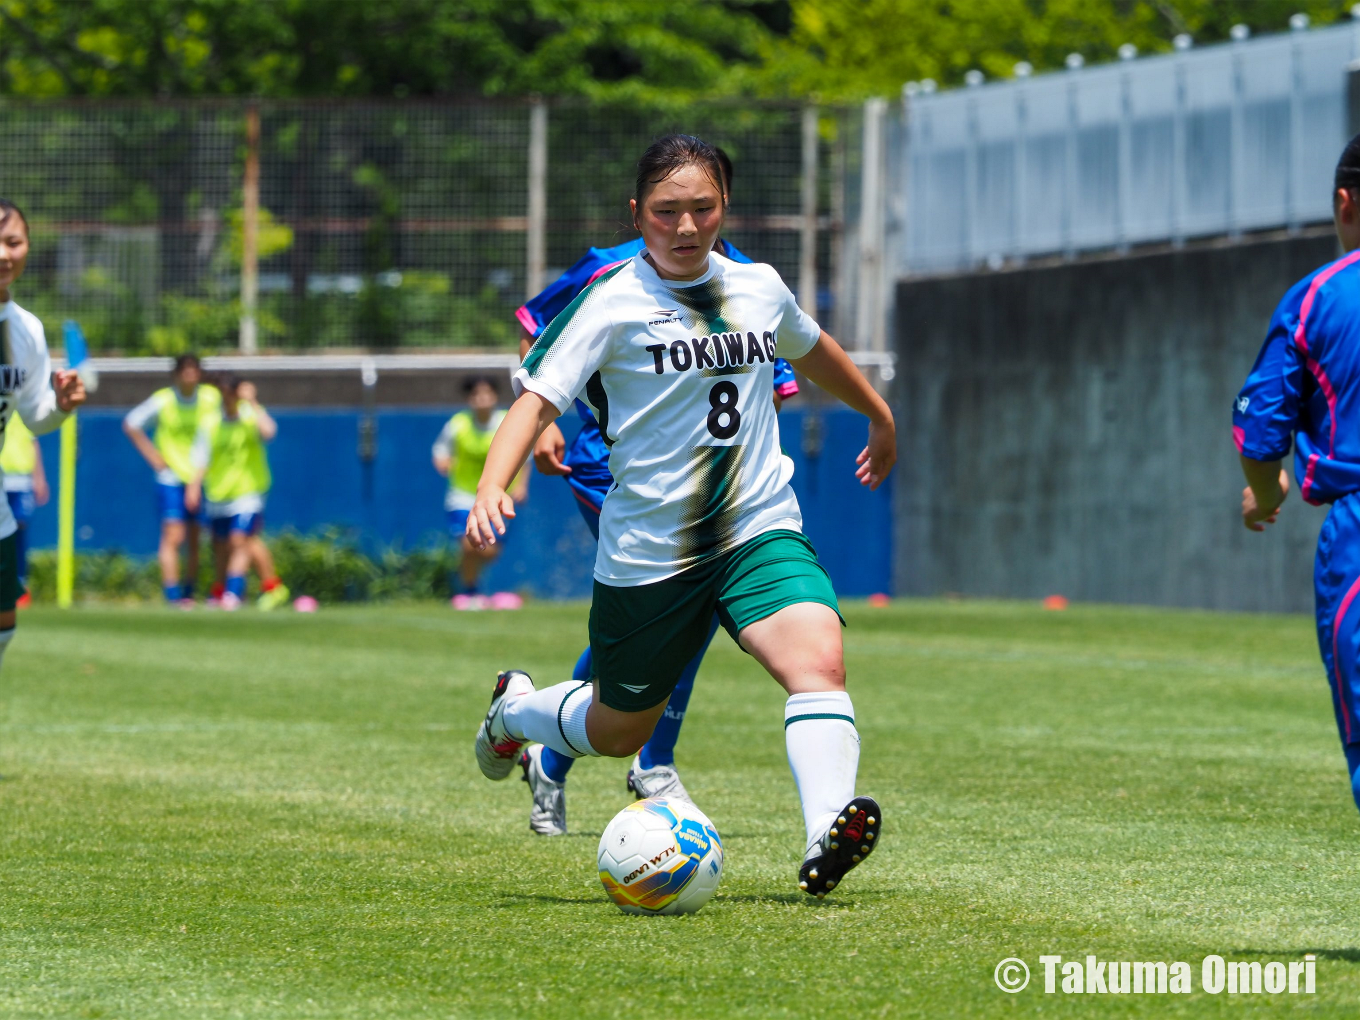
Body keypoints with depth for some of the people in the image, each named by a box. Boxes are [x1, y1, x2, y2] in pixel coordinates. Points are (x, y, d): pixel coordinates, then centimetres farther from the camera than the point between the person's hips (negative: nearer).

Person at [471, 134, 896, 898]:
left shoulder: (759, 289, 7)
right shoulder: (614, 305, -9)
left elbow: (813, 349, 28)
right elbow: (538, 398, -15)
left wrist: (881, 417, 44)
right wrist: (493, 489, -32)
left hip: (759, 529, 3)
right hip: (647, 551, -3)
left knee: (818, 657, -26)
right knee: (620, 731, 13)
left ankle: (826, 842, -38)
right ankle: (515, 710, 45)